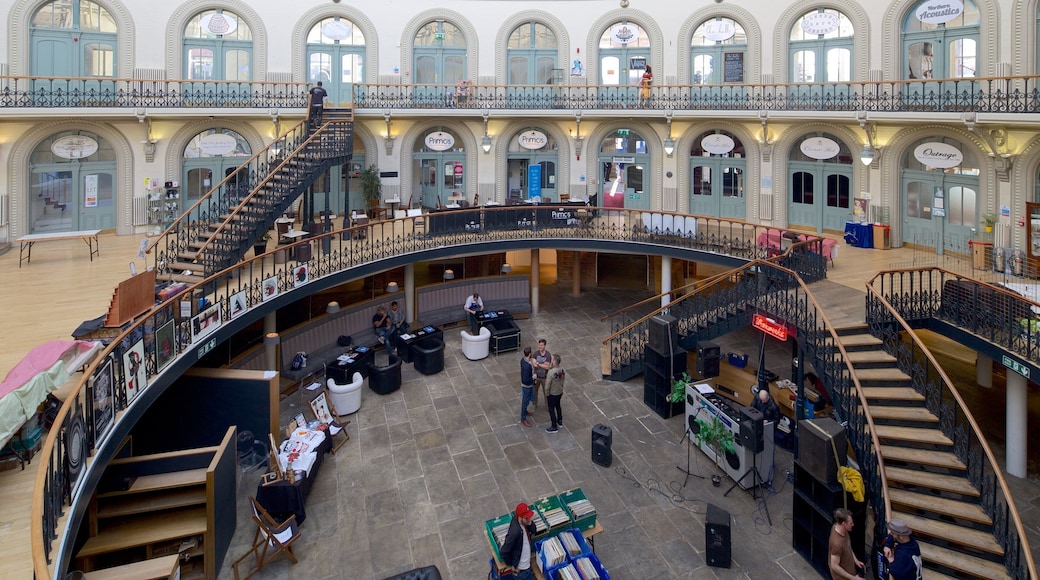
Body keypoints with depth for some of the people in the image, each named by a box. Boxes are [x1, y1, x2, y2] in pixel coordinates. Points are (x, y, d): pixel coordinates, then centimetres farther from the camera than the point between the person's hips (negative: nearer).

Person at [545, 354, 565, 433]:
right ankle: (560, 421, 45)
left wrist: (547, 393, -8)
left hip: (552, 394, -7)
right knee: (558, 406, 28)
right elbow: (562, 381, 4)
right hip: (560, 392, 7)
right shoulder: (562, 370, -10)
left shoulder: (551, 372, -32)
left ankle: (554, 427, 21)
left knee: (551, 409, 10)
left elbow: (547, 384, -25)